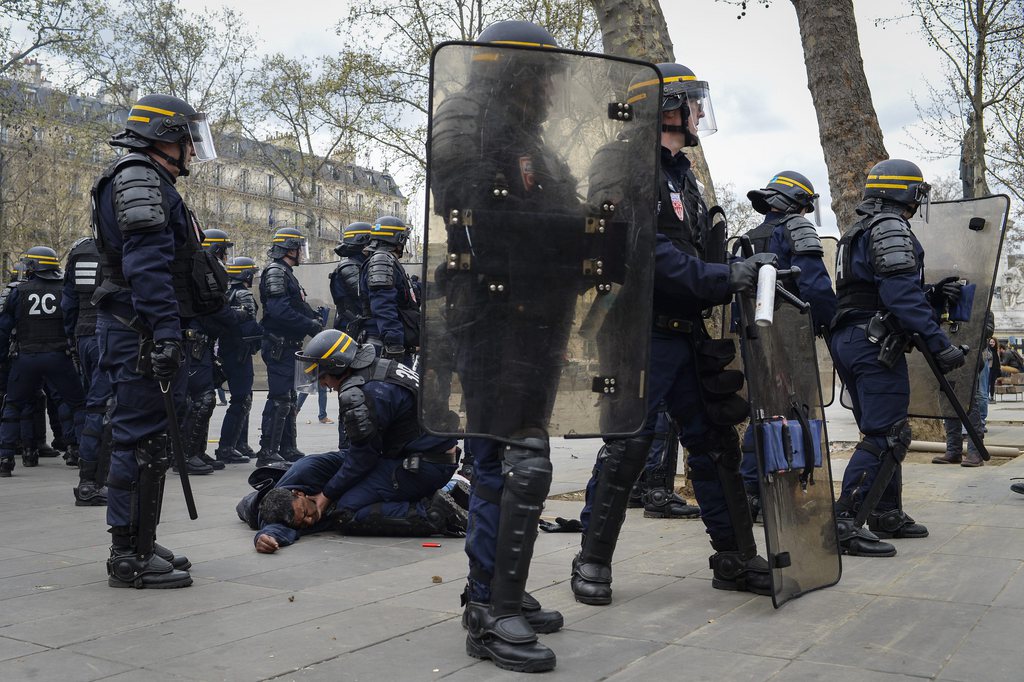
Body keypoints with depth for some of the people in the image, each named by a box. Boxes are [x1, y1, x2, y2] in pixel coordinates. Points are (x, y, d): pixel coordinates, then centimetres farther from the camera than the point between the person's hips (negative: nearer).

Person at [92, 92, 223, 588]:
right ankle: (130, 558, -2)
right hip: (142, 334, -11)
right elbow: (146, 263, -22)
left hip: (146, 336, 11)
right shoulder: (139, 178, -9)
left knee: (146, 439, 14)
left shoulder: (153, 184, 24)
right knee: (142, 440, -8)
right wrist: (165, 332, -29)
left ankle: (139, 547, 24)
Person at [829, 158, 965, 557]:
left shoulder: (858, 233, 23)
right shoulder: (890, 227, -8)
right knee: (886, 436, -11)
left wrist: (930, 293, 19)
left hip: (847, 340, 10)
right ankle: (845, 522, -15)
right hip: (875, 342, -10)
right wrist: (938, 341, -21)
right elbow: (900, 292, -19)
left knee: (883, 432, 18)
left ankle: (887, 514, 25)